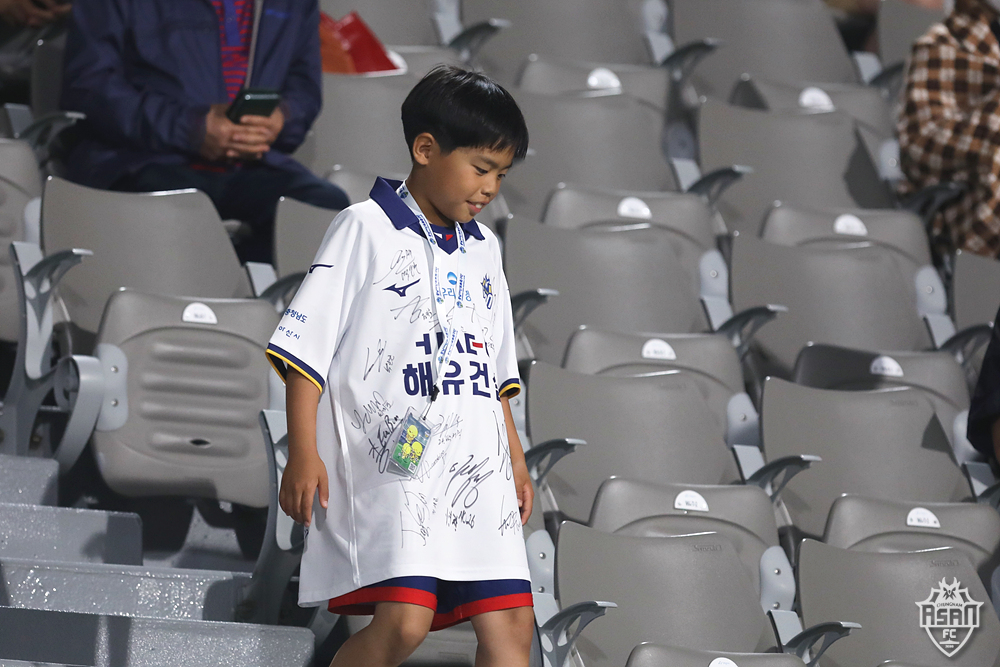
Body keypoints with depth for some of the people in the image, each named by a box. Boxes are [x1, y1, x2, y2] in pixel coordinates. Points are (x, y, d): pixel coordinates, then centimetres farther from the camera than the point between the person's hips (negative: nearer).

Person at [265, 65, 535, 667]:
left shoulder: (484, 250, 19)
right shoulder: (367, 229, -1)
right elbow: (306, 346, -5)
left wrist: (515, 458, 24)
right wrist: (303, 453, -11)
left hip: (478, 471, 7)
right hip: (389, 466, -7)